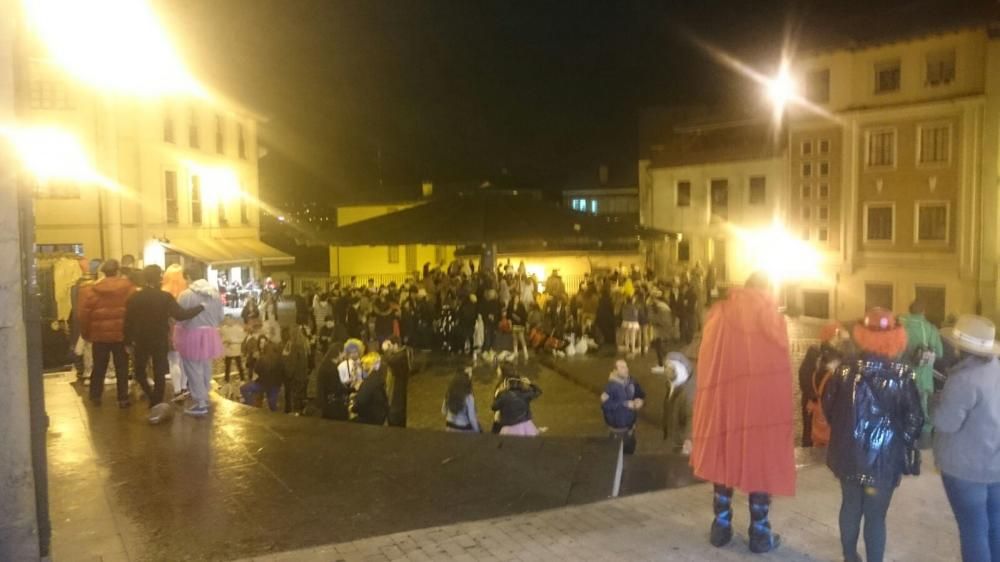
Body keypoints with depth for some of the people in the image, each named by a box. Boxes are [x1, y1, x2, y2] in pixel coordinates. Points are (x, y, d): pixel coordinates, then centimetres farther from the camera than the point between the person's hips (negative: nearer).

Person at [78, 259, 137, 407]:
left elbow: (84, 314, -1)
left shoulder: (91, 290, -1)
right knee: (122, 368, 6)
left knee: (99, 367, 15)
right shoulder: (128, 288, -5)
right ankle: (123, 399, 6)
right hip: (121, 334, -1)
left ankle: (95, 397, 23)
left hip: (99, 335, 2)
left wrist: (86, 334, 11)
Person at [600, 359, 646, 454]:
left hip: (631, 424, 6)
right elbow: (605, 404, -29)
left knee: (630, 450, 21)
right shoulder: (611, 386, -21)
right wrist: (625, 404, -26)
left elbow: (641, 395, 11)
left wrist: (640, 401, -13)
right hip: (618, 426, -6)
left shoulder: (632, 382, -4)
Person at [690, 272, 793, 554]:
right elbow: (781, 367, -3)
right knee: (761, 464, 7)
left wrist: (708, 405, 10)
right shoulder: (773, 317, -2)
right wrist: (782, 411, 5)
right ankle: (760, 534, 15)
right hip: (763, 403, -2)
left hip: (724, 400, 2)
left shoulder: (721, 312, 4)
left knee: (725, 459, 14)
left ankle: (721, 527, 21)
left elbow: (705, 363, 4)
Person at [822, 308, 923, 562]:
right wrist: (904, 447, 8)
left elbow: (828, 406, 2)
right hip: (884, 457, -3)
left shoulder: (846, 370, -7)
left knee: (850, 506, 20)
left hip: (849, 453, 3)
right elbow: (914, 419, -9)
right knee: (875, 515, 6)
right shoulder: (902, 375, -14)